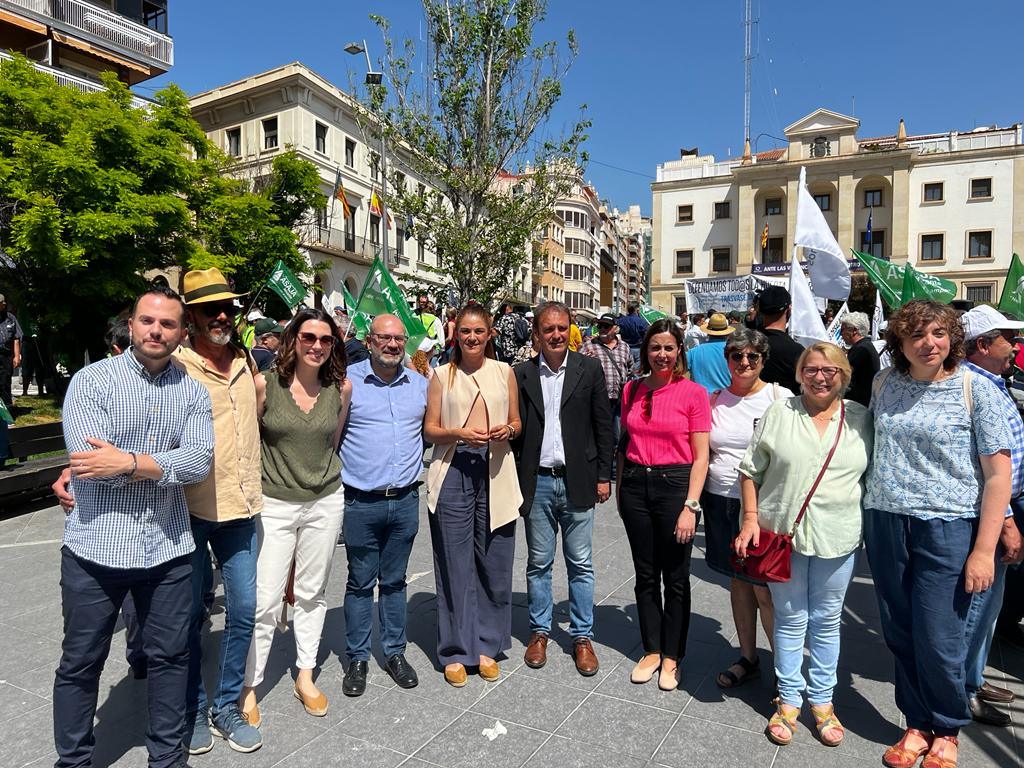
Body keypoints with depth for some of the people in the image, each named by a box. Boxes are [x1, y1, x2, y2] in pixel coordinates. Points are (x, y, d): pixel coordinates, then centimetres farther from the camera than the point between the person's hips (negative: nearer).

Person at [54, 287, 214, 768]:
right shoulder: (91, 380, -5)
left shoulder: (192, 391, 3)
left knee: (169, 657, 14)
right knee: (81, 663, 14)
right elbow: (90, 459, -18)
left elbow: (199, 461, -10)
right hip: (96, 548, -2)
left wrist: (128, 462, -18)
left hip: (168, 548, 3)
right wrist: (165, 464, -12)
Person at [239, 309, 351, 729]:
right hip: (274, 504, -2)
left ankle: (305, 676, 32)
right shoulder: (265, 383, -10)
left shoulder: (341, 387, -2)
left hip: (326, 501, 3)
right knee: (265, 600, 1)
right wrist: (263, 479, 2)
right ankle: (249, 686, 21)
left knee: (312, 593, 15)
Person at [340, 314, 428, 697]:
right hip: (361, 503, -3)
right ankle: (357, 658, 26)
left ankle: (395, 652, 31)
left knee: (394, 580, 16)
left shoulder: (420, 384, 6)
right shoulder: (346, 381, -6)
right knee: (360, 582, 10)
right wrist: (340, 473, -5)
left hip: (405, 500, 3)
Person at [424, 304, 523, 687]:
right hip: (453, 470, -1)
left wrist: (507, 430, -7)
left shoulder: (504, 372, 10)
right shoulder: (442, 375, 5)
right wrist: (459, 433, -14)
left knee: (493, 564, 7)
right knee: (455, 565, 3)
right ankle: (456, 651, 18)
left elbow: (517, 422, 15)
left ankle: (486, 645, 25)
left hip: (495, 470, 2)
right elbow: (429, 428, 4)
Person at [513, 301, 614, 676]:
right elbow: (515, 430, 3)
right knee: (538, 563, 13)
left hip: (577, 481, -1)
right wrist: (515, 482, 0)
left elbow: (603, 426, 1)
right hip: (537, 482, 1)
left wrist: (603, 476, -1)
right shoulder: (522, 374, 2)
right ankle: (539, 631, 29)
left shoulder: (590, 369, 0)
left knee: (580, 564, 9)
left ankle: (582, 636, 24)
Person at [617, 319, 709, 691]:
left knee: (675, 579, 8)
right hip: (636, 485, 4)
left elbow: (700, 457, -8)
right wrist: (620, 490, 12)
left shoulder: (694, 393, -6)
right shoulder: (632, 390, 5)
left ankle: (671, 657, 26)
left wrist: (690, 507, -14)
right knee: (645, 575, 14)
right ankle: (651, 650, 30)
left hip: (675, 484, -3)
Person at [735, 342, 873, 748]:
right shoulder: (778, 413, -2)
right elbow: (751, 470, 0)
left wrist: (870, 528, 3)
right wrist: (751, 518, -6)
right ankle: (789, 700, 27)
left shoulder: (861, 418, 2)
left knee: (826, 621, 15)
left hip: (837, 539, 1)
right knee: (790, 619, 11)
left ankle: (822, 701, 32)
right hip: (782, 532, -1)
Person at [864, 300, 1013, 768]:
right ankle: (918, 724, 31)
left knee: (937, 641, 2)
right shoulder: (884, 383, 4)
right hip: (885, 523, 3)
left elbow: (998, 472, -6)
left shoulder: (975, 388, -6)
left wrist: (984, 550, -11)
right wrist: (860, 517, 11)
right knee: (900, 636, 11)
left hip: (948, 527, -3)